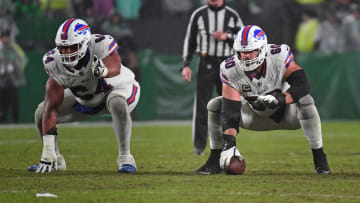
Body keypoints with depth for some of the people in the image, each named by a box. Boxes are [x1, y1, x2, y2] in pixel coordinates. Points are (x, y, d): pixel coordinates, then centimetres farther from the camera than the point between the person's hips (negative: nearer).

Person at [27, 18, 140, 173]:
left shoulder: (100, 46, -35)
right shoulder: (55, 63, -26)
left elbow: (115, 67, -53)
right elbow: (52, 108, -28)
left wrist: (105, 70, -80)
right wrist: (47, 153, -31)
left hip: (116, 87, -4)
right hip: (84, 99, 4)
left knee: (118, 105, -40)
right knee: (41, 113, -7)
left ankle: (125, 157, -26)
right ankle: (55, 160, 14)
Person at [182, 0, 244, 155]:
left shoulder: (232, 16, 6)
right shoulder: (199, 15, 6)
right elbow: (189, 40, 8)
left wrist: (227, 37, -12)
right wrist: (186, 65, -1)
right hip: (206, 64, -1)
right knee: (201, 104, -7)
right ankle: (199, 145, -4)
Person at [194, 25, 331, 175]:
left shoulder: (279, 57, -29)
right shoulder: (230, 70, -24)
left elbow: (302, 85, -36)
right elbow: (230, 111, -27)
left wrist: (280, 99, -54)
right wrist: (229, 143, -42)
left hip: (284, 113, -2)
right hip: (256, 115, 2)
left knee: (305, 101, -34)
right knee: (215, 106, -16)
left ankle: (320, 160, -23)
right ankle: (215, 161, 0)